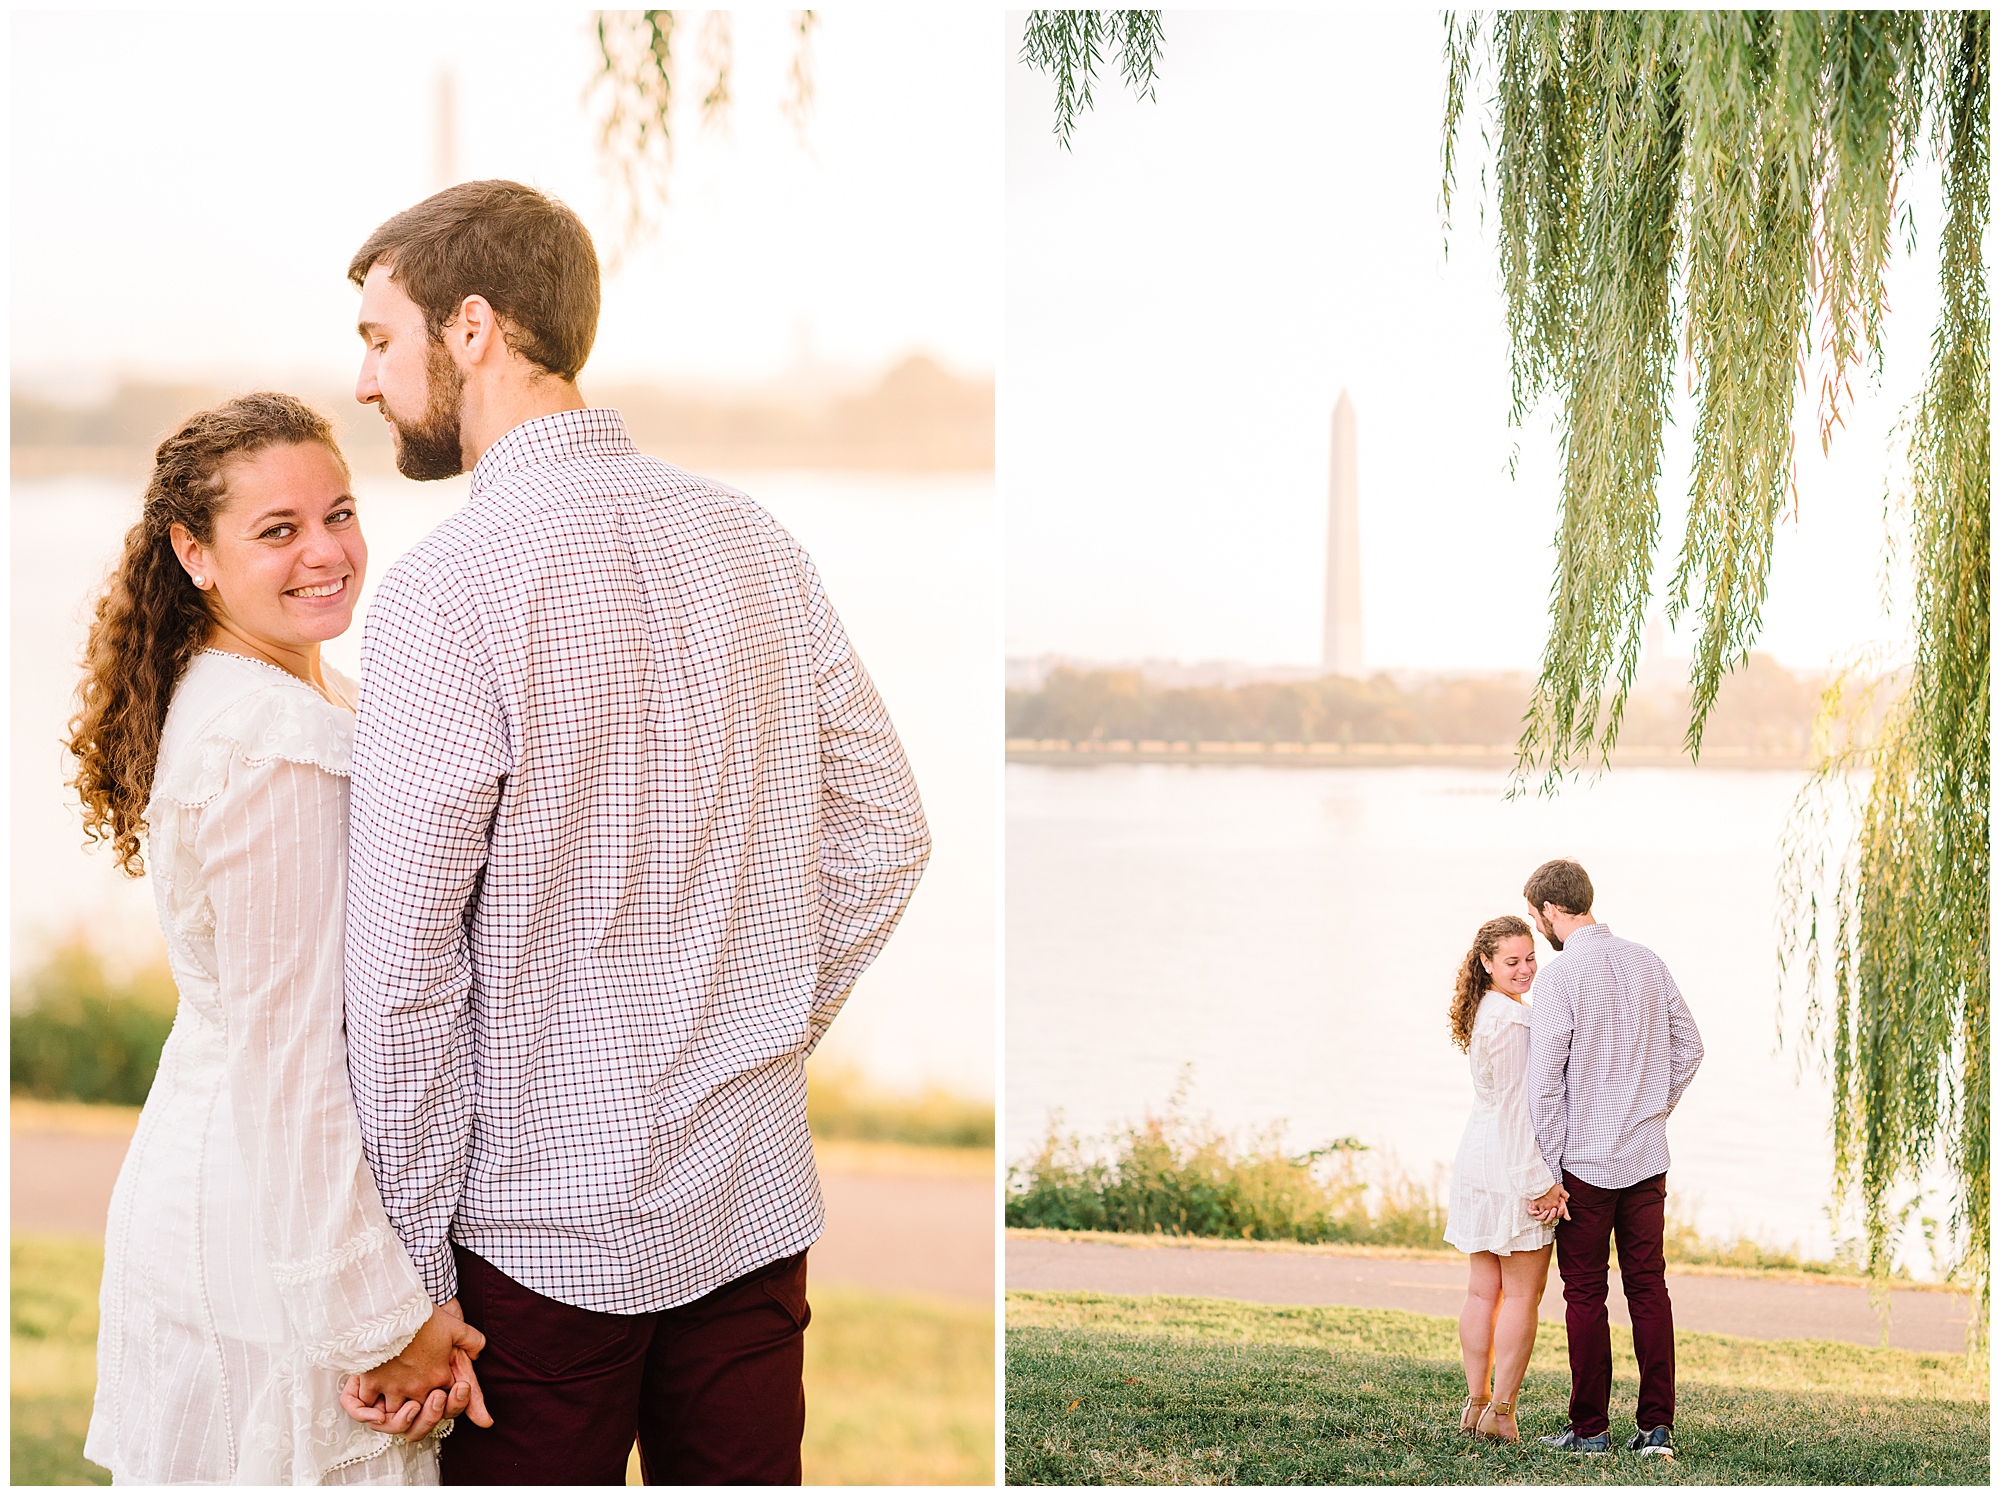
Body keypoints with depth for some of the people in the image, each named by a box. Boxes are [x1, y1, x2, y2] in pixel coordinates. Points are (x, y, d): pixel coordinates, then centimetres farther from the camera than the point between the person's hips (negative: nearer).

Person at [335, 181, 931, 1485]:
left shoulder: (447, 590, -15)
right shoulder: (754, 542, 3)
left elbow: (404, 964, -16)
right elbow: (886, 840, 8)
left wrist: (408, 1278, -10)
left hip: (544, 1229, -5)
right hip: (756, 1196, 6)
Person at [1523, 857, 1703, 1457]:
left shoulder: (1560, 978, -14)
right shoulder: (1646, 961, 5)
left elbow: (1544, 1083, -15)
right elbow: (1688, 1045, 11)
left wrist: (1547, 1173, -9)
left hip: (1585, 1159, -5)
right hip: (1647, 1156, 5)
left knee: (1585, 1294, 4)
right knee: (1648, 1288, 7)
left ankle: (1590, 1428, 8)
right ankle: (1657, 1426, 6)